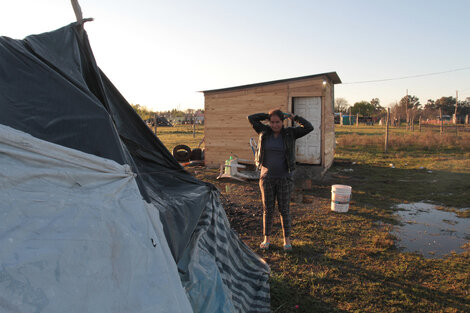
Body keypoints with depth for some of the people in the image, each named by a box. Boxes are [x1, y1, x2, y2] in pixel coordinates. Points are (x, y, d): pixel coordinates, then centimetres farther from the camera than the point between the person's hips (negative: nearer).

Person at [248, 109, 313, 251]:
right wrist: (268, 115, -2)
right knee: (268, 209, 8)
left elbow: (309, 127, -12)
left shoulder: (289, 133, -3)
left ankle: (287, 239, 21)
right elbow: (251, 118, 0)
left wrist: (293, 117, -10)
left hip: (284, 177, -1)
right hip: (267, 177, 1)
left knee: (284, 209, 6)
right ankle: (267, 238, 22)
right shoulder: (264, 131, 0)